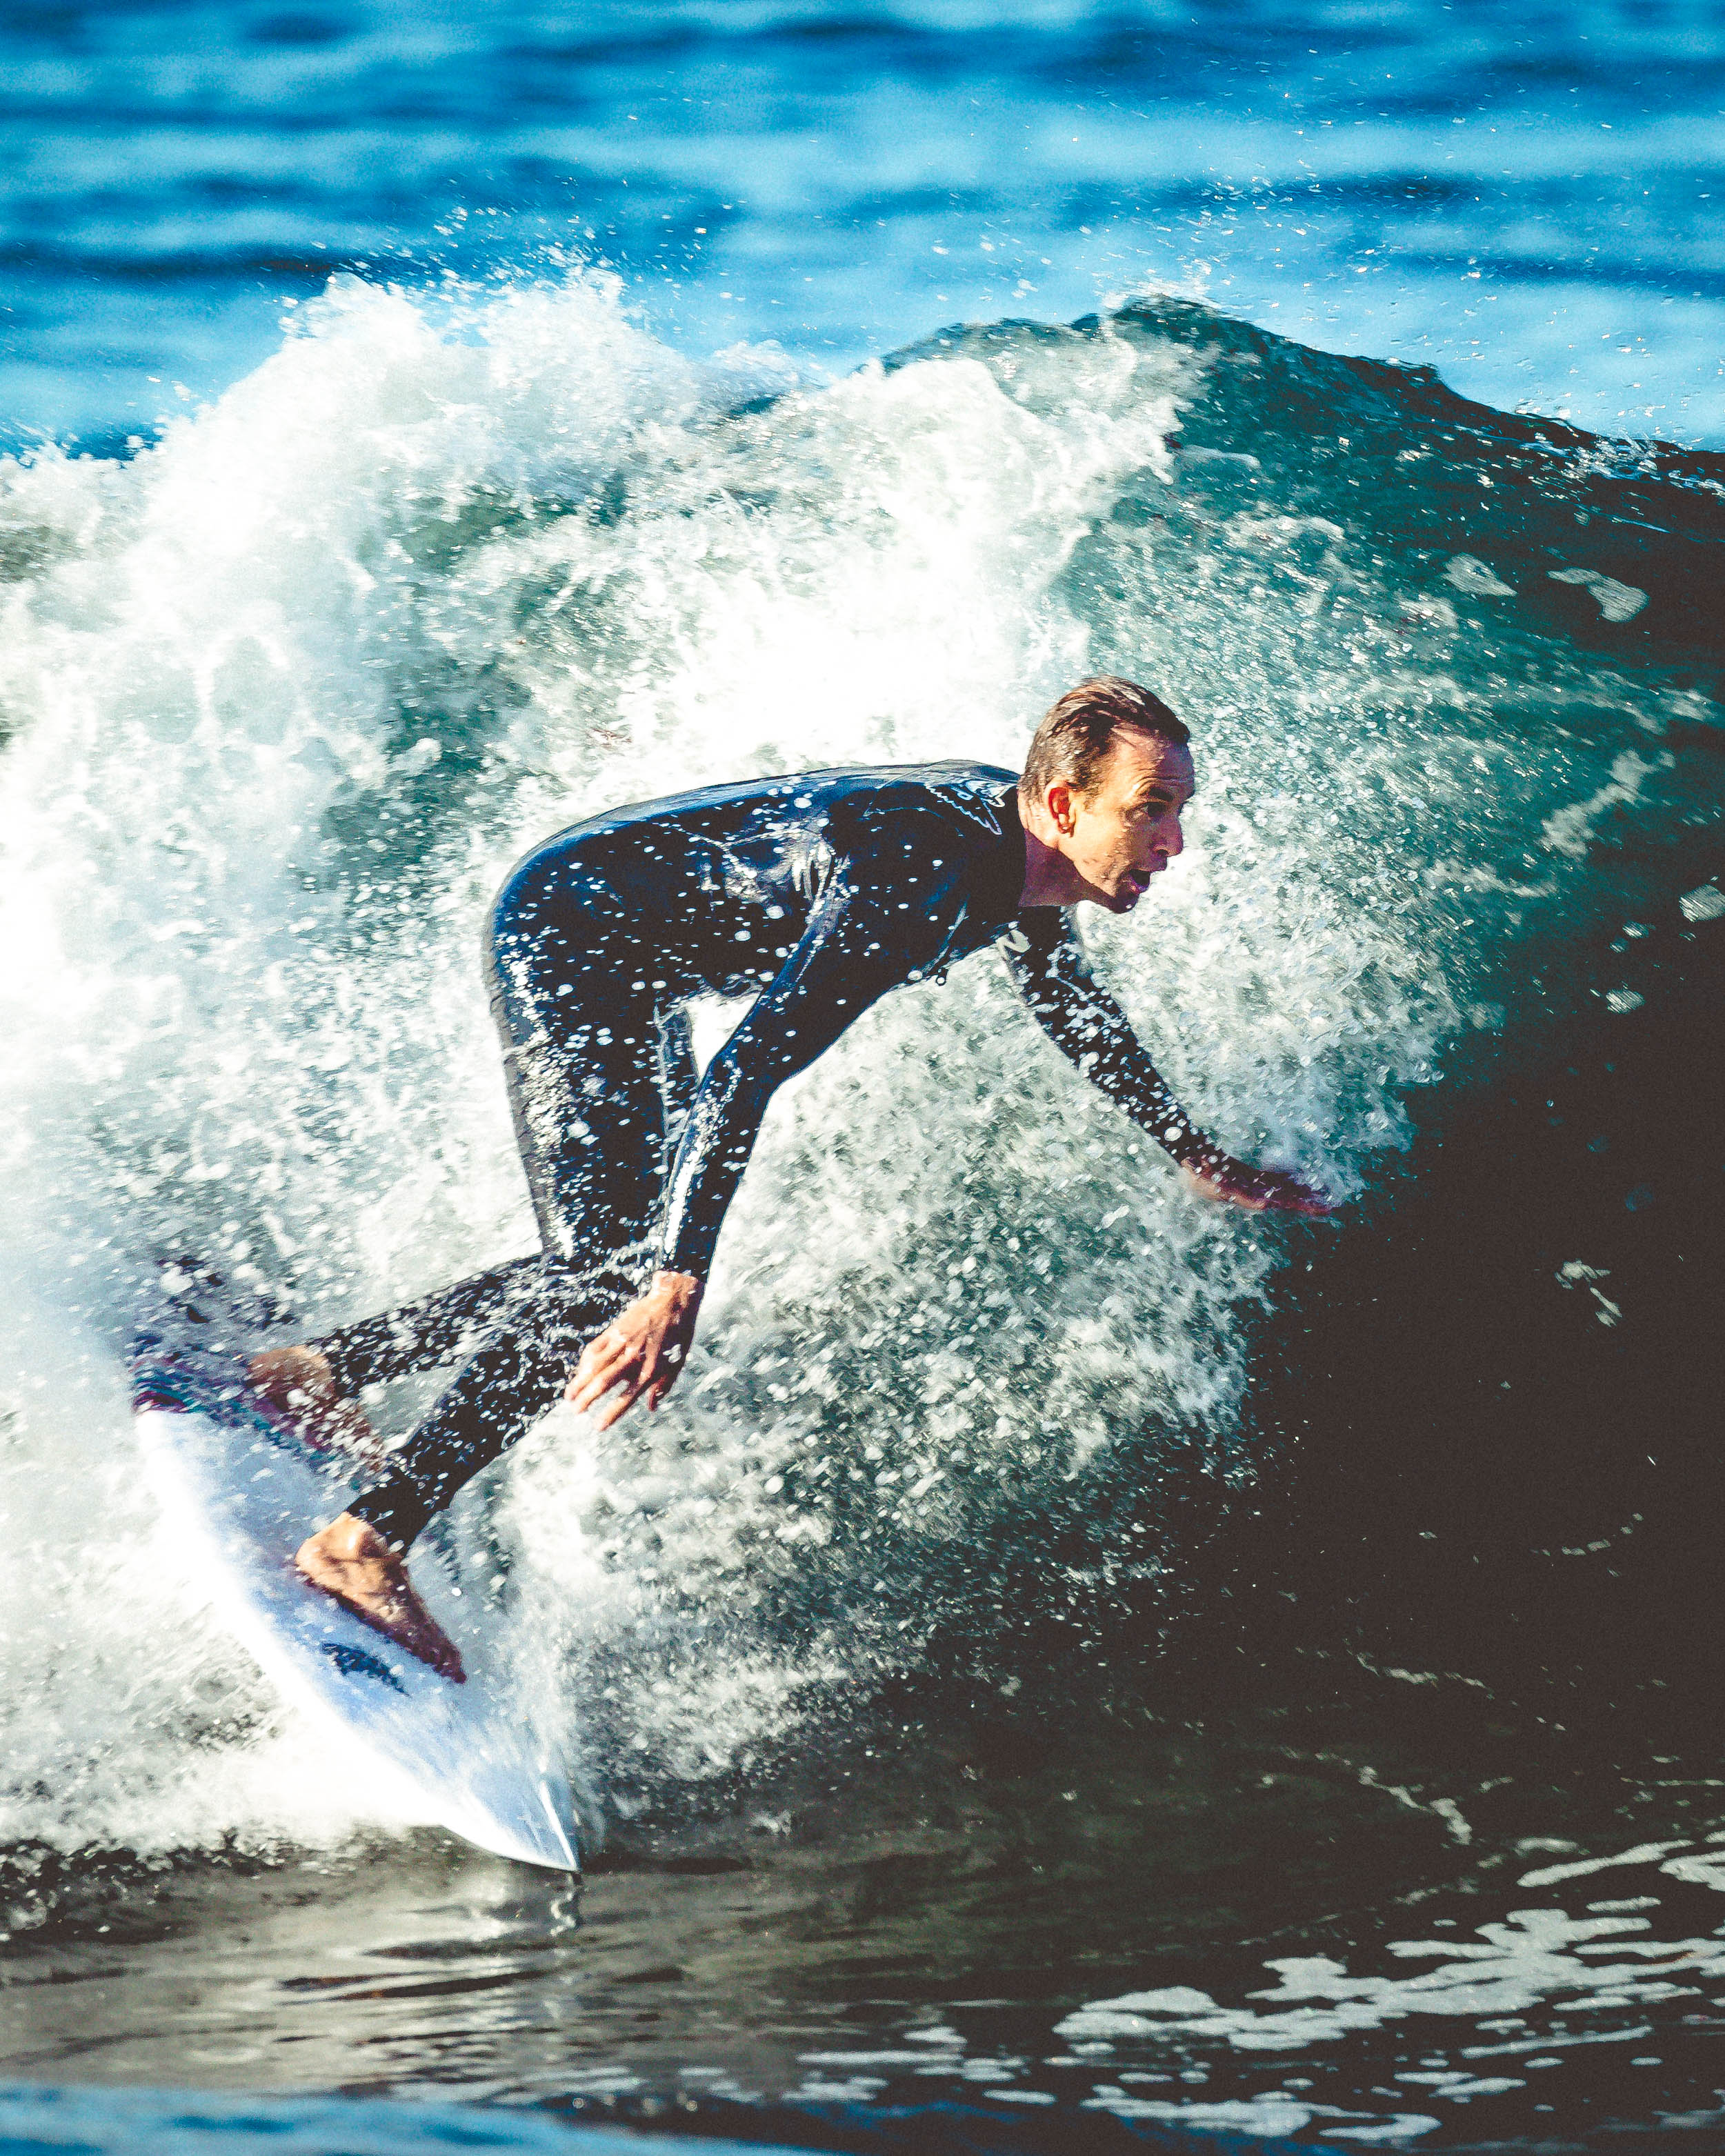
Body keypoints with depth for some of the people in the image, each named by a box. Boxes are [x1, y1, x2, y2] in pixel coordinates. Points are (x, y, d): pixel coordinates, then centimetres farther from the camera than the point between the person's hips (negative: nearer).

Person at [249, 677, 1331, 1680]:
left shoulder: (1012, 830, -6)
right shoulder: (918, 884, -34)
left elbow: (1071, 1002, 17)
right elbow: (745, 1075, -40)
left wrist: (1196, 1157, 24)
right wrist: (677, 1289, -46)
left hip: (639, 975, 10)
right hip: (563, 932, -10)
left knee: (621, 1260, 15)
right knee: (608, 1278, -18)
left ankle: (317, 1375, 24)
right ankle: (368, 1541, -17)